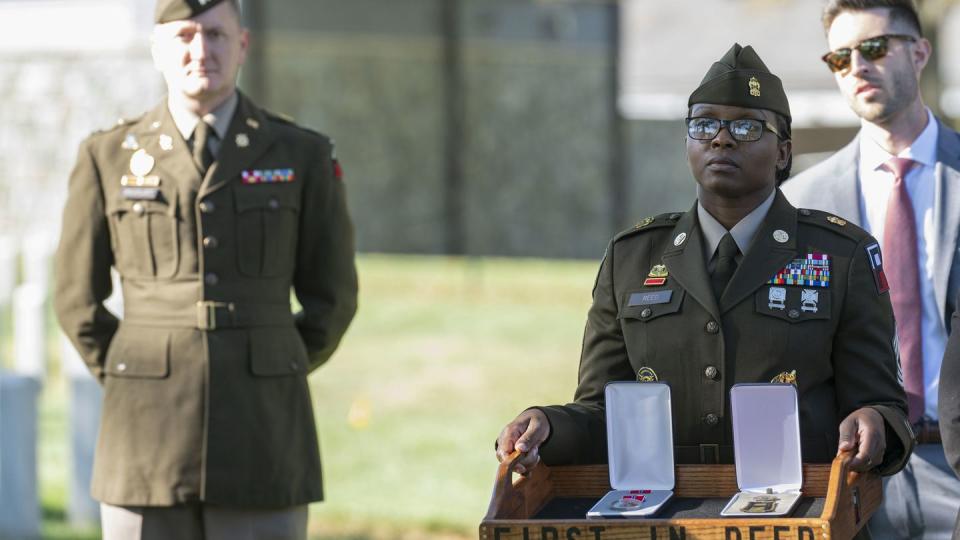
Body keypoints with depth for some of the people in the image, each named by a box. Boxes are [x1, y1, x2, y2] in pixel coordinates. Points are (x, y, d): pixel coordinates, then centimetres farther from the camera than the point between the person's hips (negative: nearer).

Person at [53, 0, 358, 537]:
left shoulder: (302, 156, 3)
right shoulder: (109, 157, 4)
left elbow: (331, 296, 10)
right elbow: (79, 300, 12)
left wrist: (266, 386, 8)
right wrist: (132, 386, 7)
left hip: (261, 437, 0)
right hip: (151, 435, 1)